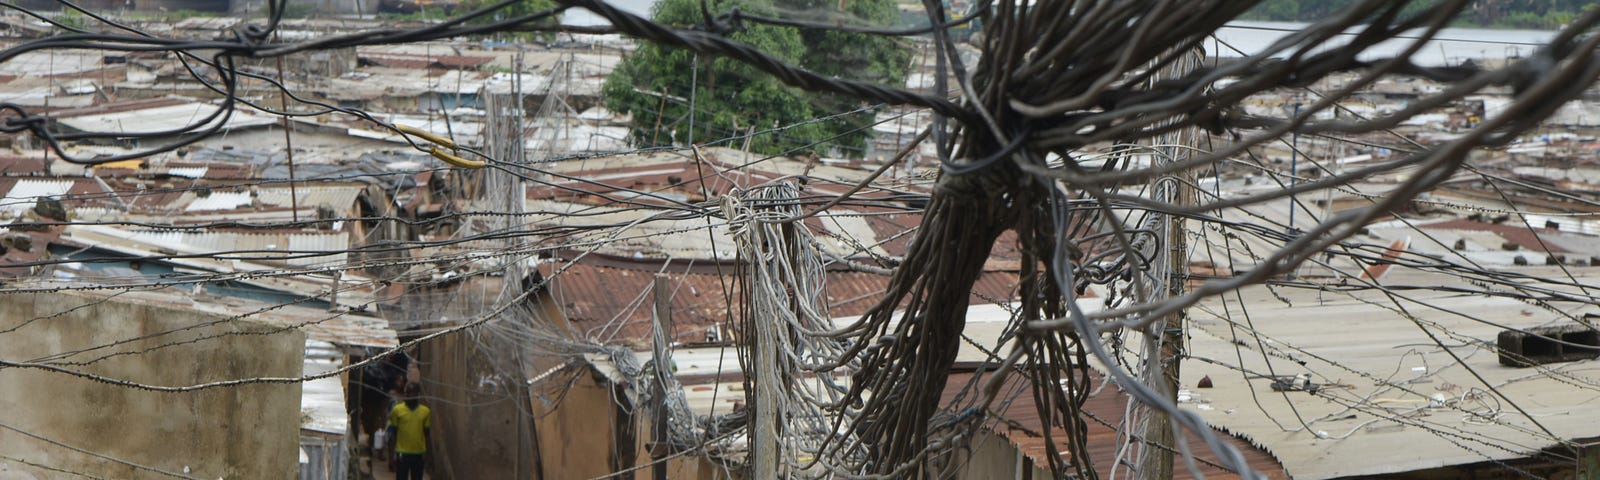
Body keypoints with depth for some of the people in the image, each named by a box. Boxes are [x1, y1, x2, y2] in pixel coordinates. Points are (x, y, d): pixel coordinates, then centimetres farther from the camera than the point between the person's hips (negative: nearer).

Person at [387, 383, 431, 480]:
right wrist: (394, 452, 0)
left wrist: (426, 452, 5)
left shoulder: (425, 411, -1)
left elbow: (426, 433, 6)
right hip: (402, 452, -2)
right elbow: (394, 432, 2)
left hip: (419, 453, 2)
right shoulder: (397, 409, -4)